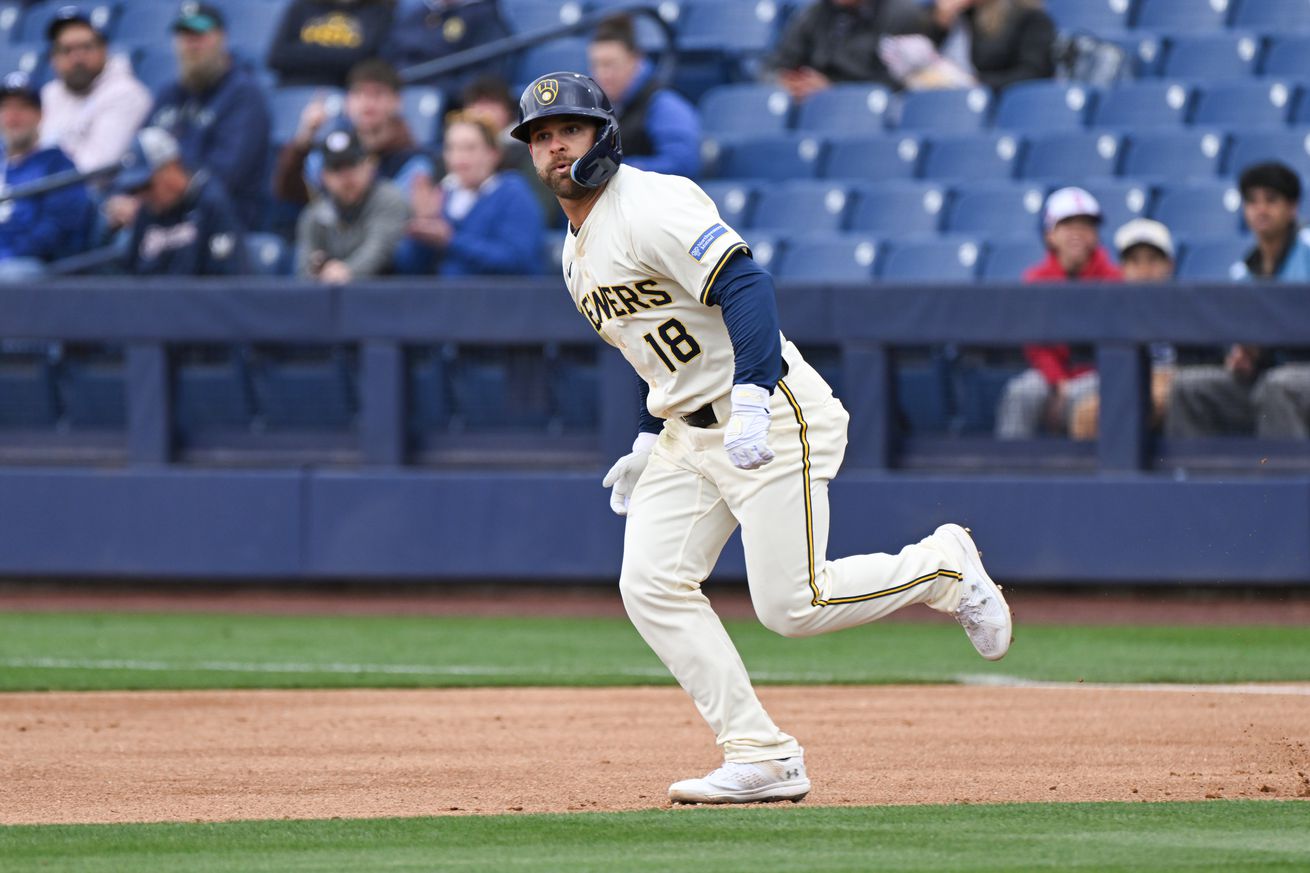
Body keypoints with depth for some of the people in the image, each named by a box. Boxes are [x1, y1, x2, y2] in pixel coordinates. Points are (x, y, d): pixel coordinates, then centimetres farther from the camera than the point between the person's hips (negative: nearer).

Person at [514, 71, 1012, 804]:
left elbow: (745, 287, -26)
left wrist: (752, 401, -36)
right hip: (687, 434, 9)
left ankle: (945, 567, 12)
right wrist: (647, 446, 18)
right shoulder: (579, 254, 15)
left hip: (772, 415, -9)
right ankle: (762, 758, -6)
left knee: (792, 604, -14)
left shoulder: (650, 207, -15)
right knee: (651, 585, -7)